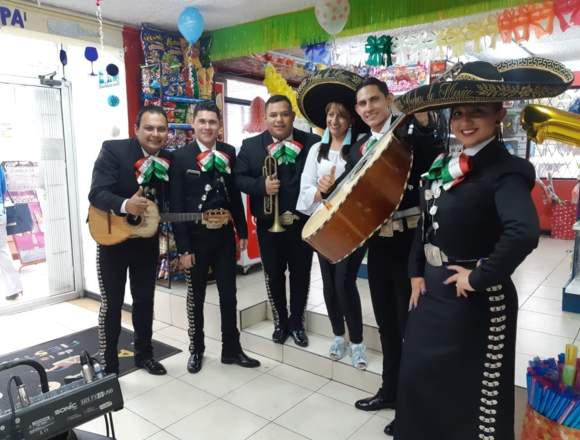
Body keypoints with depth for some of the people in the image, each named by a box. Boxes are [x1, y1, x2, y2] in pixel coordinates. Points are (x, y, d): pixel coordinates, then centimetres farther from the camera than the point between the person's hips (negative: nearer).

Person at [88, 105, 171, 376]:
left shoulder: (168, 160, -2)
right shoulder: (113, 150, -15)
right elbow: (96, 193, -23)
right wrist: (125, 205, -42)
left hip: (147, 241, 4)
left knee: (145, 300, 16)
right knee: (111, 304, 6)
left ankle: (144, 354, 34)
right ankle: (109, 364, 24)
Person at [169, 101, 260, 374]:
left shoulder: (229, 153, 3)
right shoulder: (180, 157, -7)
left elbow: (235, 194, 8)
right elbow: (176, 205, -10)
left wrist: (242, 231, 6)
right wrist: (183, 247, -12)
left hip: (225, 234, 3)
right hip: (196, 236, -3)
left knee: (229, 294, 11)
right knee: (196, 296, 12)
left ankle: (231, 349, 26)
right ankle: (196, 349, 30)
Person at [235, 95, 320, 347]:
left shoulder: (311, 143, -2)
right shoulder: (251, 146, 2)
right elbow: (239, 178, -3)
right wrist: (261, 185, -20)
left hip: (302, 221, 0)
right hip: (268, 223, 1)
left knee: (300, 274, 11)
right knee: (273, 274, 11)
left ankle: (297, 322, 30)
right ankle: (280, 321, 31)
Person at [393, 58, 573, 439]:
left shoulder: (505, 170, -19)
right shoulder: (445, 165, 5)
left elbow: (524, 233, -36)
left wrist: (480, 277, -25)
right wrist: (416, 273, 5)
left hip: (474, 301, -8)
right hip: (432, 291, 8)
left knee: (470, 392, 11)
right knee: (417, 379, 20)